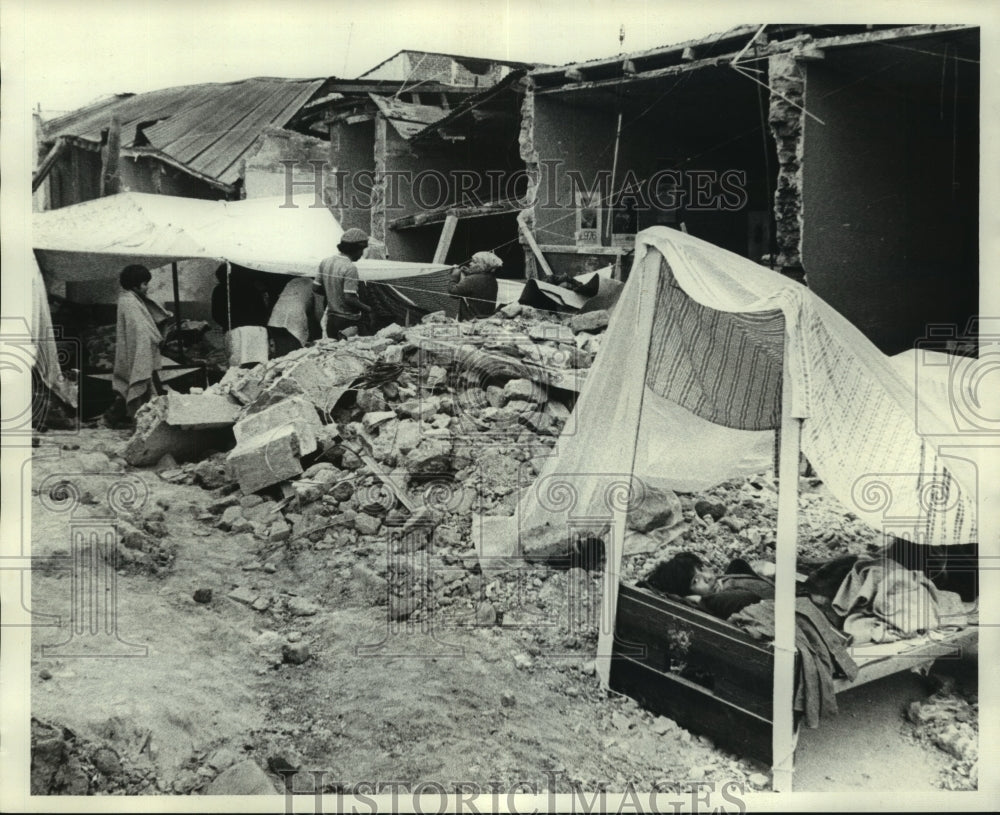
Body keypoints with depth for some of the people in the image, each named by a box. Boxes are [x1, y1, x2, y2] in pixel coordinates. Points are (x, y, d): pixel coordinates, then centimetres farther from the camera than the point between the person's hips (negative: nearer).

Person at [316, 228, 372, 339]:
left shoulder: (325, 262, 3)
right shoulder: (350, 268, -19)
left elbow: (317, 288, 10)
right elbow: (349, 299, -23)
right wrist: (366, 308, -8)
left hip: (331, 318, 7)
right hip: (348, 320, -7)